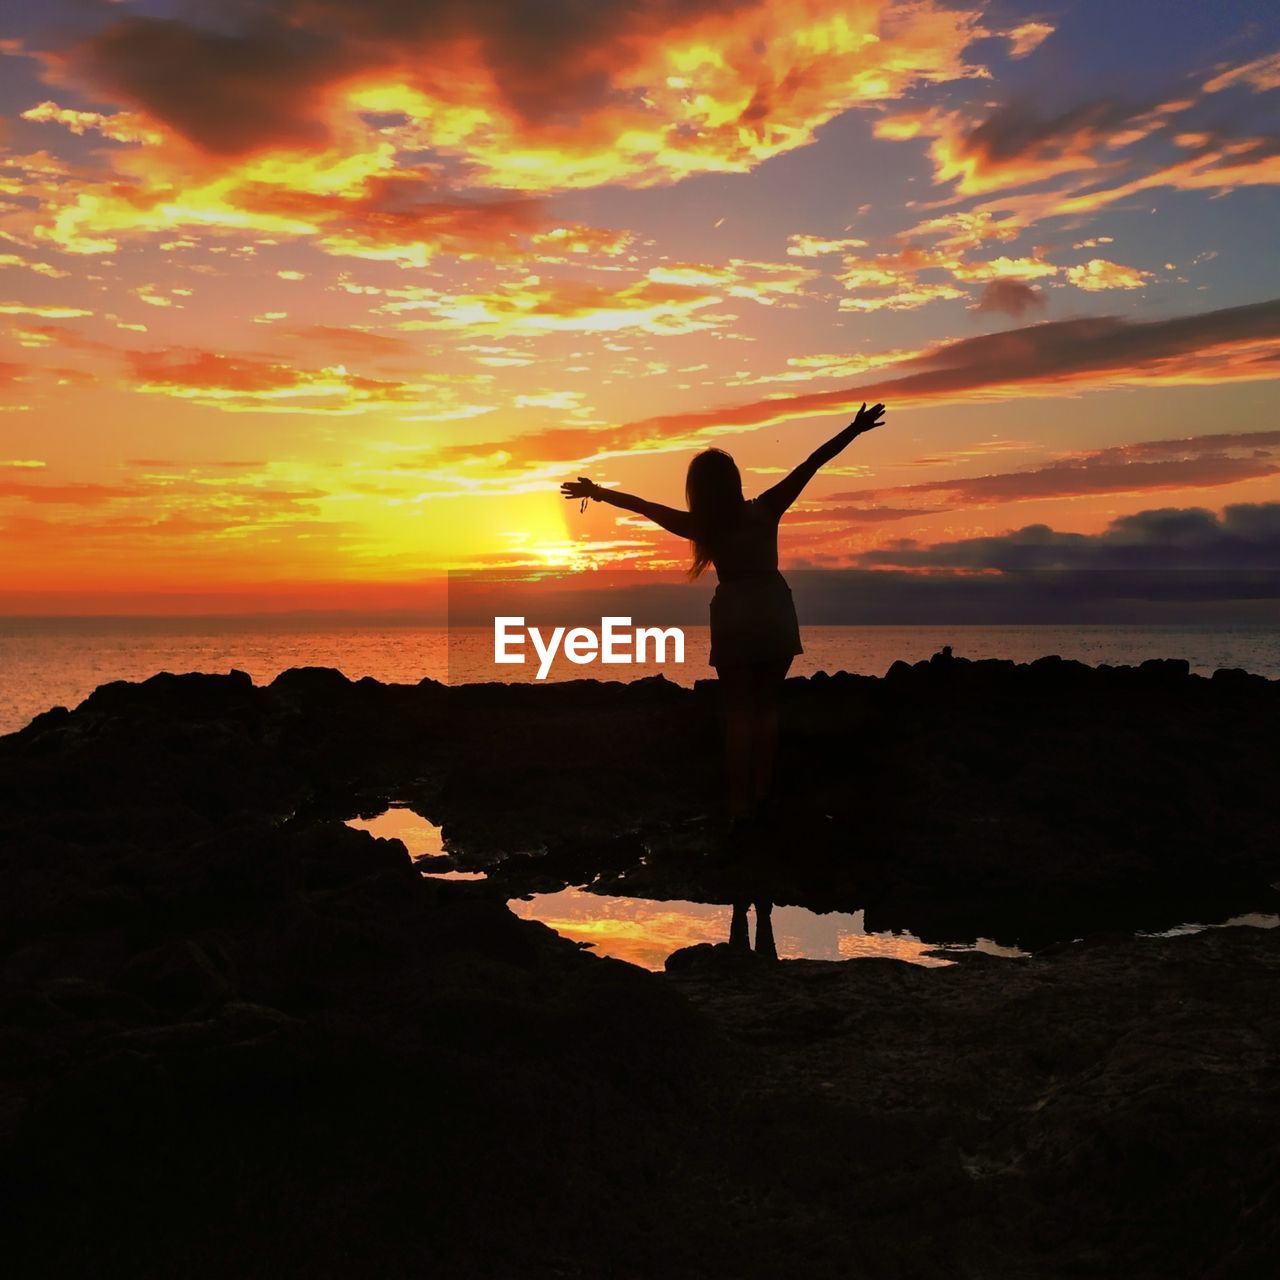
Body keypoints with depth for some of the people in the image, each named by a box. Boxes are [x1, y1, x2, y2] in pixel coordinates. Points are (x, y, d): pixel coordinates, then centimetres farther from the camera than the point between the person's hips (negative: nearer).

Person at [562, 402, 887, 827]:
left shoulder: (699, 526, -3)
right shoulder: (765, 510, -3)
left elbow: (641, 504, 7)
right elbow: (811, 465, -6)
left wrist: (596, 492, 18)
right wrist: (853, 429, -6)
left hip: (734, 615, -1)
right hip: (775, 609, 1)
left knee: (738, 711, 3)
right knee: (766, 705, 13)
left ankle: (741, 803, -2)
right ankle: (761, 793, 11)